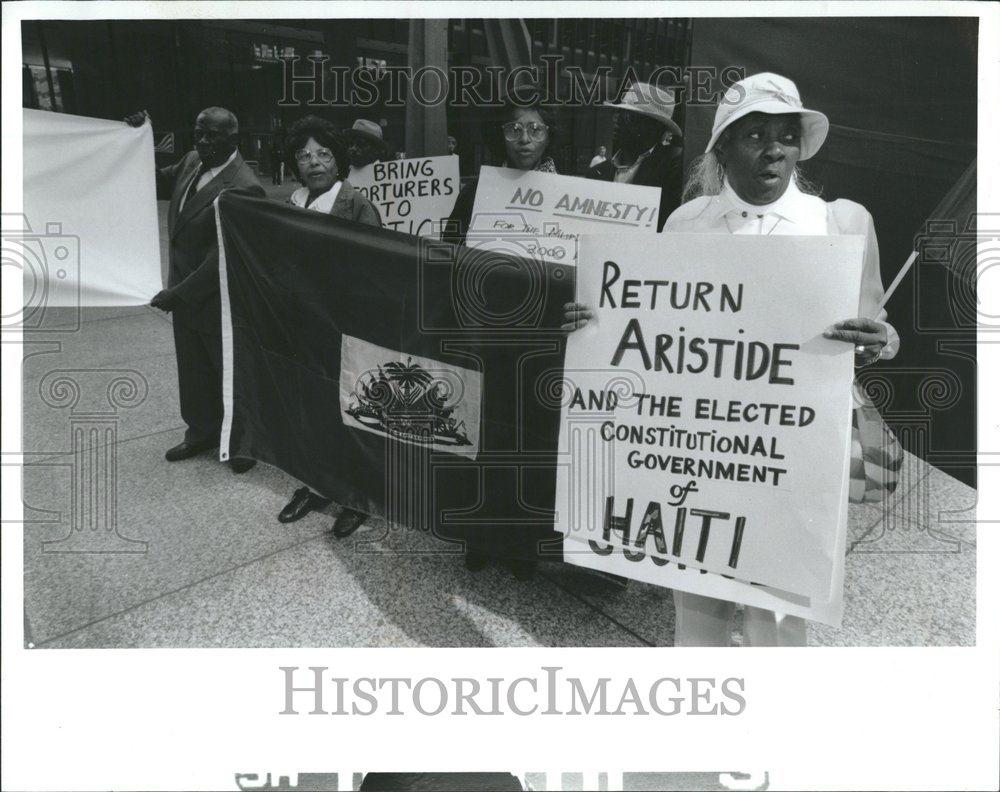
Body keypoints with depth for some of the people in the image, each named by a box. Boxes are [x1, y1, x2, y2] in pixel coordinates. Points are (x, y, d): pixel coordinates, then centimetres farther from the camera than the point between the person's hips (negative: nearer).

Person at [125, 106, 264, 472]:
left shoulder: (242, 188, -24)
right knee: (193, 370, 21)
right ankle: (202, 432, 39)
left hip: (219, 301, -8)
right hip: (186, 294, 8)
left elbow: (223, 256, -26)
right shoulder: (192, 161, 1)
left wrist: (178, 293, -23)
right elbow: (161, 182, 22)